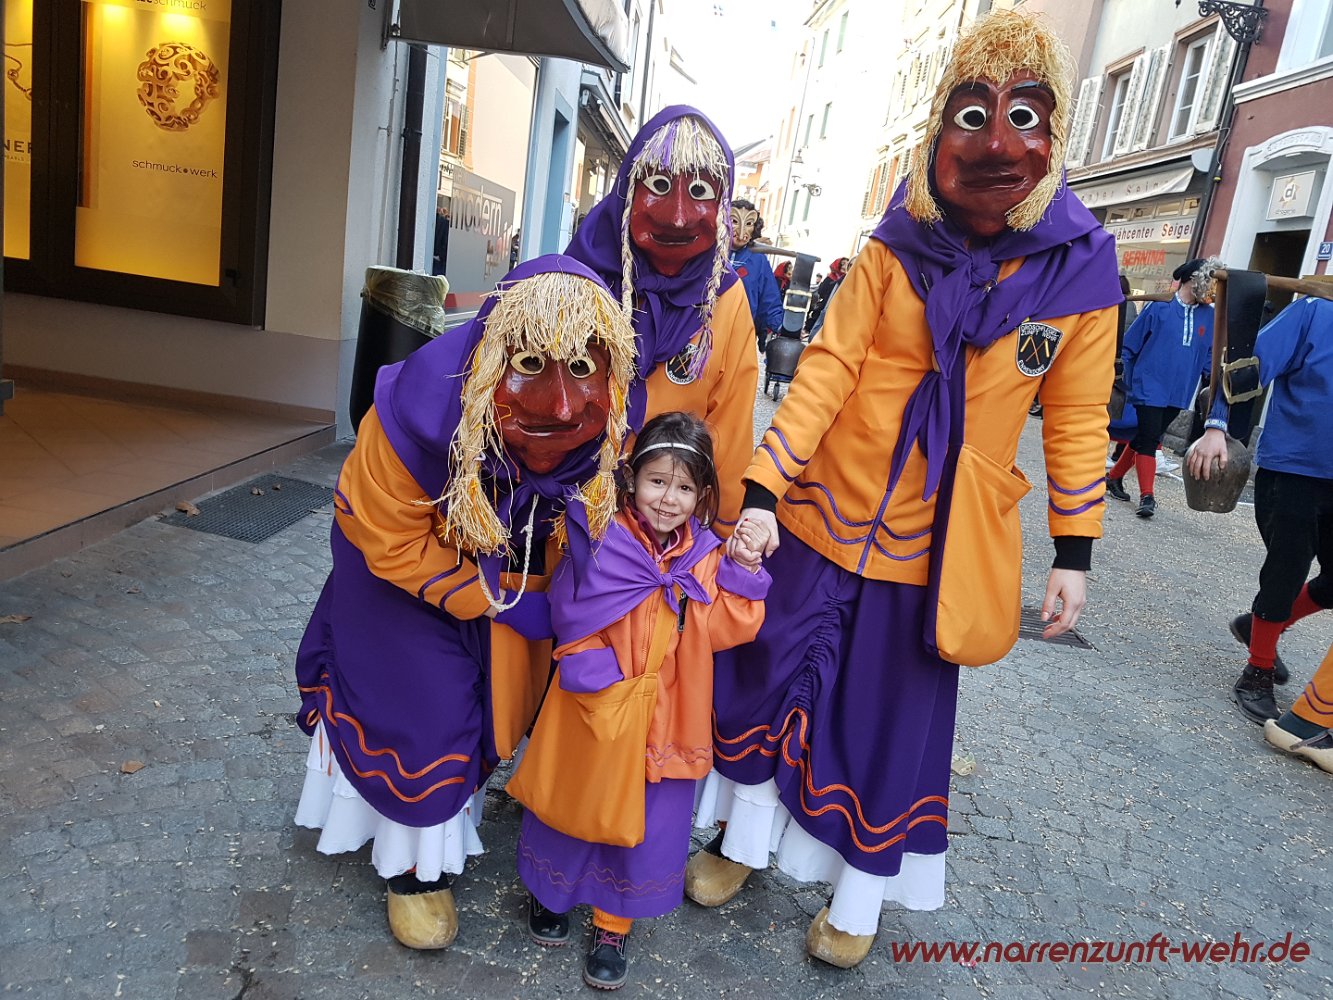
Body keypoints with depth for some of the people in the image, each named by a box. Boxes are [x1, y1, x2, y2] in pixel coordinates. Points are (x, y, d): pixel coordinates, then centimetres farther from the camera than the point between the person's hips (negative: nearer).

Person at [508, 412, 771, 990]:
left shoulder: (705, 556, -1)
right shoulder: (603, 542, -13)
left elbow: (724, 629, -9)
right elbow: (574, 619, -12)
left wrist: (742, 570, -17)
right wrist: (601, 672, -22)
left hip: (666, 715, 3)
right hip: (596, 709, -2)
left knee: (648, 821, 13)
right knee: (573, 806, 16)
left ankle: (612, 925, 36)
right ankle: (549, 890, 46)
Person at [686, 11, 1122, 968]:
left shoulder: (1081, 269, -5)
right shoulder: (896, 250, -6)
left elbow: (1078, 419, 1)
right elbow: (827, 367, -12)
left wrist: (1075, 554, 1)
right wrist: (761, 491, -19)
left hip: (939, 543, 0)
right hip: (827, 514, 1)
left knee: (896, 718, 12)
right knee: (772, 672, 11)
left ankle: (857, 899, 35)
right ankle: (745, 838, 37)